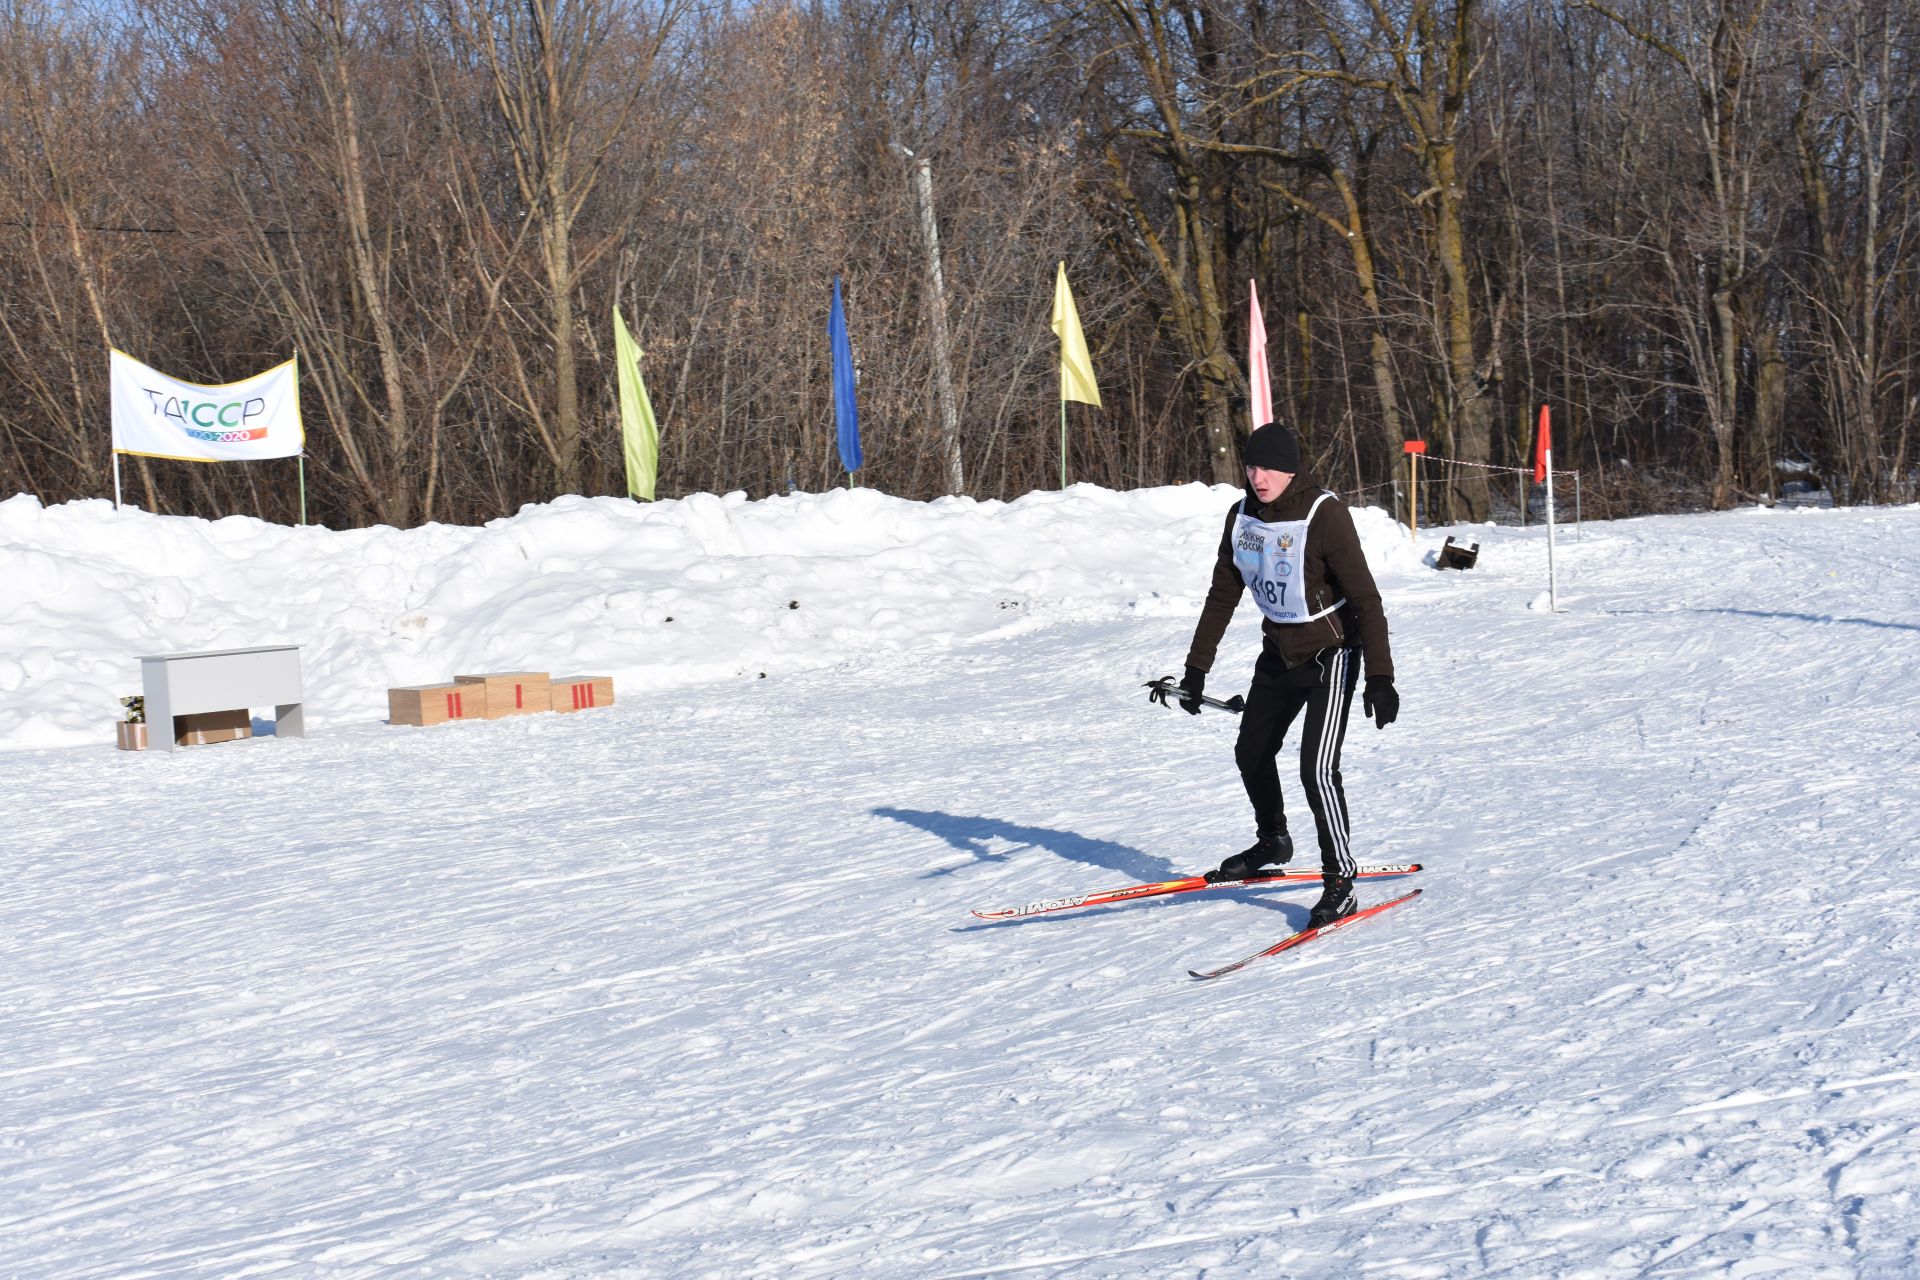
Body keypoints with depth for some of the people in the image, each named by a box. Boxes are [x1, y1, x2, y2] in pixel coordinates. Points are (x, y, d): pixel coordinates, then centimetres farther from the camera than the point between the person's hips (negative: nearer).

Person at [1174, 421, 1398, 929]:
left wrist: (1380, 677, -27)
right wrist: (1196, 669, 7)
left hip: (1331, 652, -7)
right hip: (1279, 652, 7)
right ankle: (1272, 843, 42)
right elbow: (1222, 595, 6)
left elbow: (1365, 598, -23)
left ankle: (1340, 881, -4)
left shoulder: (1324, 515, -23)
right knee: (1251, 753, 18)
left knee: (1317, 768, -16)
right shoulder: (1243, 516, -4)